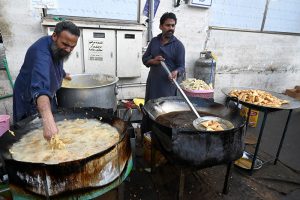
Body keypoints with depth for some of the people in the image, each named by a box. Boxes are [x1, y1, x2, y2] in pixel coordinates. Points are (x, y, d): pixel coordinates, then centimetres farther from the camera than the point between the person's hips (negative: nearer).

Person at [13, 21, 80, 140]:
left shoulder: (57, 48, -8)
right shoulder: (41, 52, -36)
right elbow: (40, 87, -53)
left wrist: (64, 75, 30)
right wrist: (47, 119, -66)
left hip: (47, 96, 8)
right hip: (30, 99, -8)